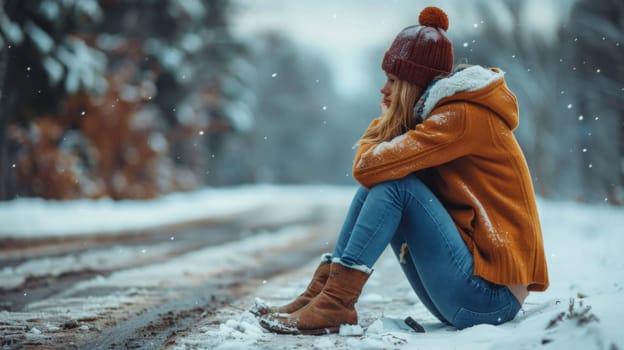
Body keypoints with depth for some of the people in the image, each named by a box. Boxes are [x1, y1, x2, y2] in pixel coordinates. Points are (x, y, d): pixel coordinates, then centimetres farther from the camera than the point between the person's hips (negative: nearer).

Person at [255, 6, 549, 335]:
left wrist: (386, 120, -2)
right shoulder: (446, 112, 13)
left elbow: (367, 166, -22)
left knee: (392, 183, -18)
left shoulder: (462, 116, -15)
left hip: (493, 293, -9)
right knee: (377, 185, 5)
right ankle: (321, 290, -2)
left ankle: (334, 304, -16)